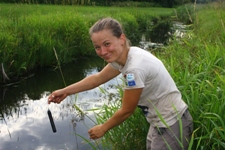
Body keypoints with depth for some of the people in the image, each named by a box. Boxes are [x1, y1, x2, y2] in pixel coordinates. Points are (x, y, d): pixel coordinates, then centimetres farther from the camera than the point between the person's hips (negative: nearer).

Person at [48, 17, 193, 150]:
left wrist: (103, 128, -2)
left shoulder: (136, 68, -31)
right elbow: (97, 78, 11)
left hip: (172, 125, -8)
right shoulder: (123, 56, -5)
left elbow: (126, 111, -18)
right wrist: (65, 91, 9)